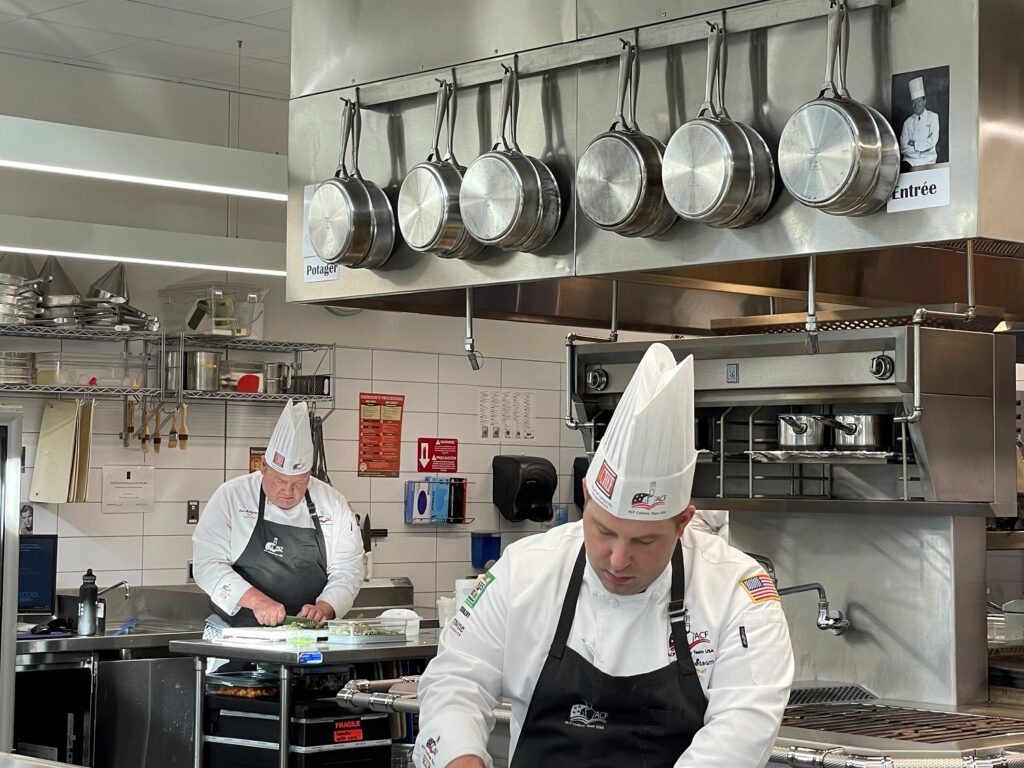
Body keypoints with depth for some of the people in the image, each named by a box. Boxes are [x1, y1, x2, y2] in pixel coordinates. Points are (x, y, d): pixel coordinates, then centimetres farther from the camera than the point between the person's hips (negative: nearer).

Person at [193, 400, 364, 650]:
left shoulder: (333, 505, 8)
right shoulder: (231, 497, 1)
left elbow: (346, 572, 8)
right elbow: (208, 564, -6)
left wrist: (323, 609, -12)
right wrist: (256, 600, -20)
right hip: (236, 636, -2)